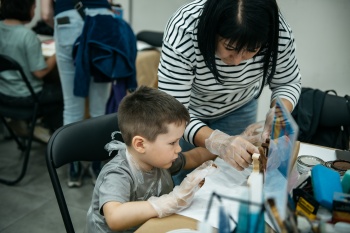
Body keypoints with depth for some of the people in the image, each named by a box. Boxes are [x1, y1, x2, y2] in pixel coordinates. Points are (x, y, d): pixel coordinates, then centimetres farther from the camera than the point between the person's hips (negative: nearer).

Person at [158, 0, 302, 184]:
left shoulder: (279, 32, -29)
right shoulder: (183, 32, -38)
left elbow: (288, 83, -11)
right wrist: (218, 142, -51)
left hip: (239, 108, 2)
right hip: (186, 112, -1)